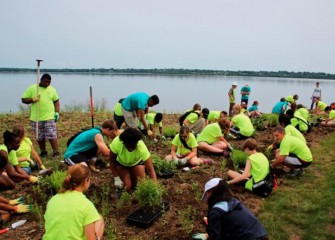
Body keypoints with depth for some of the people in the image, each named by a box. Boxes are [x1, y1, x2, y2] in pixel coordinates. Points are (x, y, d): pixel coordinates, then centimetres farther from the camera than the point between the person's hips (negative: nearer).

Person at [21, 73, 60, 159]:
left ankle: (56, 152, 0)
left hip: (49, 117, -1)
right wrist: (33, 99, -17)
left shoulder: (52, 89, 5)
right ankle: (43, 152, 26)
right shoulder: (32, 88, 0)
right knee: (39, 137, 10)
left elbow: (56, 101, 13)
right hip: (36, 118, 1)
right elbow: (23, 99, 1)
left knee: (52, 135, -8)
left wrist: (57, 112, 2)